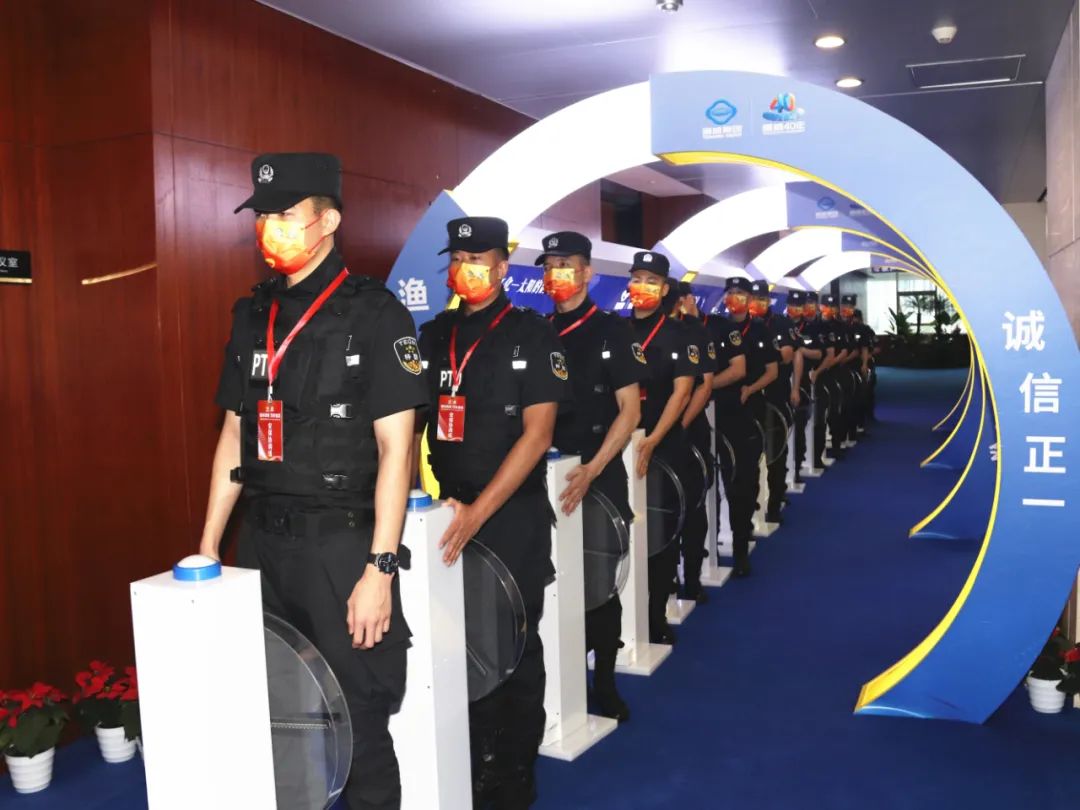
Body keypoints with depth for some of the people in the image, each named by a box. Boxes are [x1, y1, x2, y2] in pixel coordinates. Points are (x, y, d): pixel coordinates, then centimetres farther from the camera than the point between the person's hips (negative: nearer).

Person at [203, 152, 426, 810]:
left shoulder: (375, 313, -8)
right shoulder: (254, 315, 10)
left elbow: (395, 447, -11)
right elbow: (235, 435, 14)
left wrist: (379, 569, -16)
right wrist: (208, 545, 12)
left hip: (341, 540, -5)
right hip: (262, 537, 6)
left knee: (356, 716, 4)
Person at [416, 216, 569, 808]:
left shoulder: (532, 336, -3)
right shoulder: (433, 336, 10)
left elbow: (536, 434, -11)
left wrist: (478, 512, -18)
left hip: (512, 519, -4)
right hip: (447, 518, 4)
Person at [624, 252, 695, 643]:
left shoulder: (676, 333, 0)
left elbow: (681, 390, -8)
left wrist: (653, 440, -18)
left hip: (663, 447, -3)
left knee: (659, 532, 4)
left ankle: (655, 618, 13)